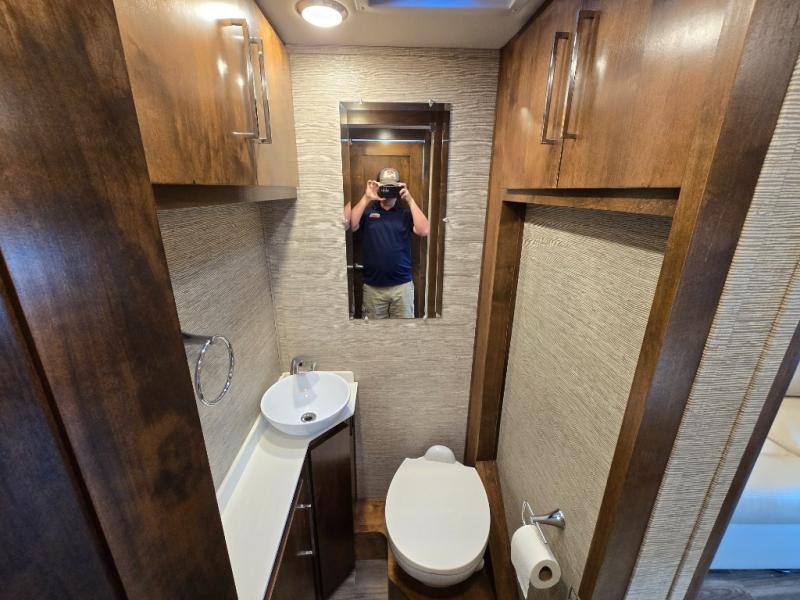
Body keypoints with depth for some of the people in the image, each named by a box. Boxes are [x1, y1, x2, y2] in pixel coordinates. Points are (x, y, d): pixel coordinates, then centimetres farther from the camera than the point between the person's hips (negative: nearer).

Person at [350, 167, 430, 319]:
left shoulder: (405, 212, 3)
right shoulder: (367, 210, 4)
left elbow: (424, 231, -12)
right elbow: (350, 226, -12)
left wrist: (410, 200, -15)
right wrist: (366, 198, -17)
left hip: (402, 285, 0)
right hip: (372, 286, 0)